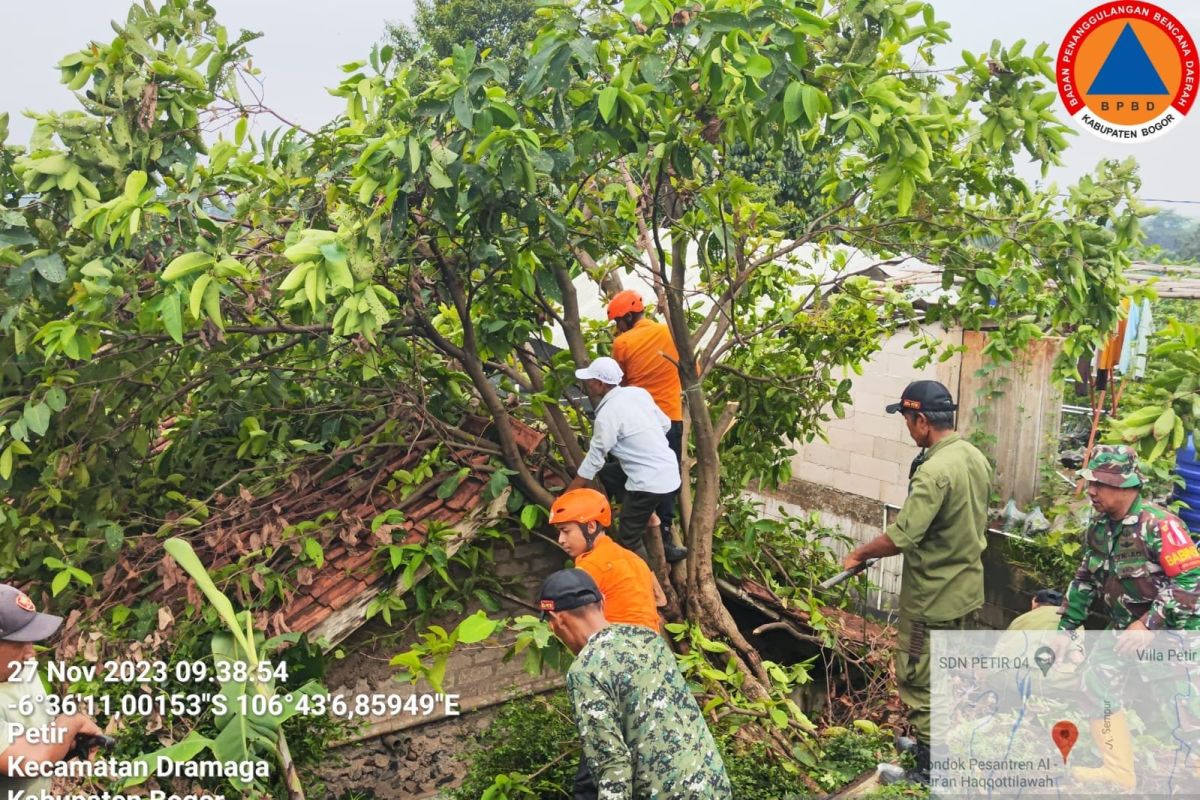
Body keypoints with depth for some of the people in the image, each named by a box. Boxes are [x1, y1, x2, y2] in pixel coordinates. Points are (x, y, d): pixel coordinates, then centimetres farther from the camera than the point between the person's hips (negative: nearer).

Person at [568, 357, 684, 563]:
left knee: (628, 540, 3)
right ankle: (644, 521, 20)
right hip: (669, 469, 9)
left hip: (651, 482, -9)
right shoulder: (638, 392, 3)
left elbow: (592, 463, -13)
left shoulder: (607, 415, -18)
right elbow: (665, 424, 13)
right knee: (606, 472, 24)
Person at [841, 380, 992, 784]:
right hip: (966, 590, 9)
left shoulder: (935, 470, -27)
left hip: (932, 598, -9)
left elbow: (901, 536, -28)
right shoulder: (977, 458, 2)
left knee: (917, 680, 5)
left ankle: (931, 767, 15)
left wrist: (859, 554, -14)